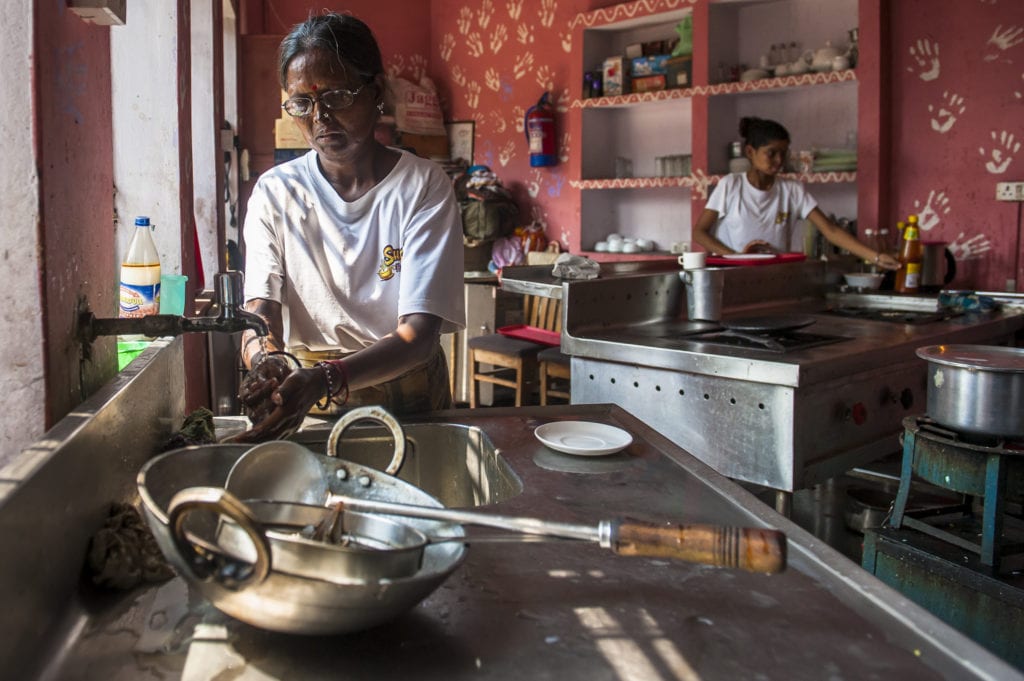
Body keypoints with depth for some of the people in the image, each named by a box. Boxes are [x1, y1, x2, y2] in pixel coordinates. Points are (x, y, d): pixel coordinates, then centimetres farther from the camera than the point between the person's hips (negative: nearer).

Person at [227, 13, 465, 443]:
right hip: (305, 406, 1)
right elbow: (259, 313, -7)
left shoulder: (423, 186, -7)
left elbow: (418, 335, -15)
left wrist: (323, 378, -32)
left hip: (409, 403, -1)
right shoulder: (275, 193, 1)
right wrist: (266, 361, -32)